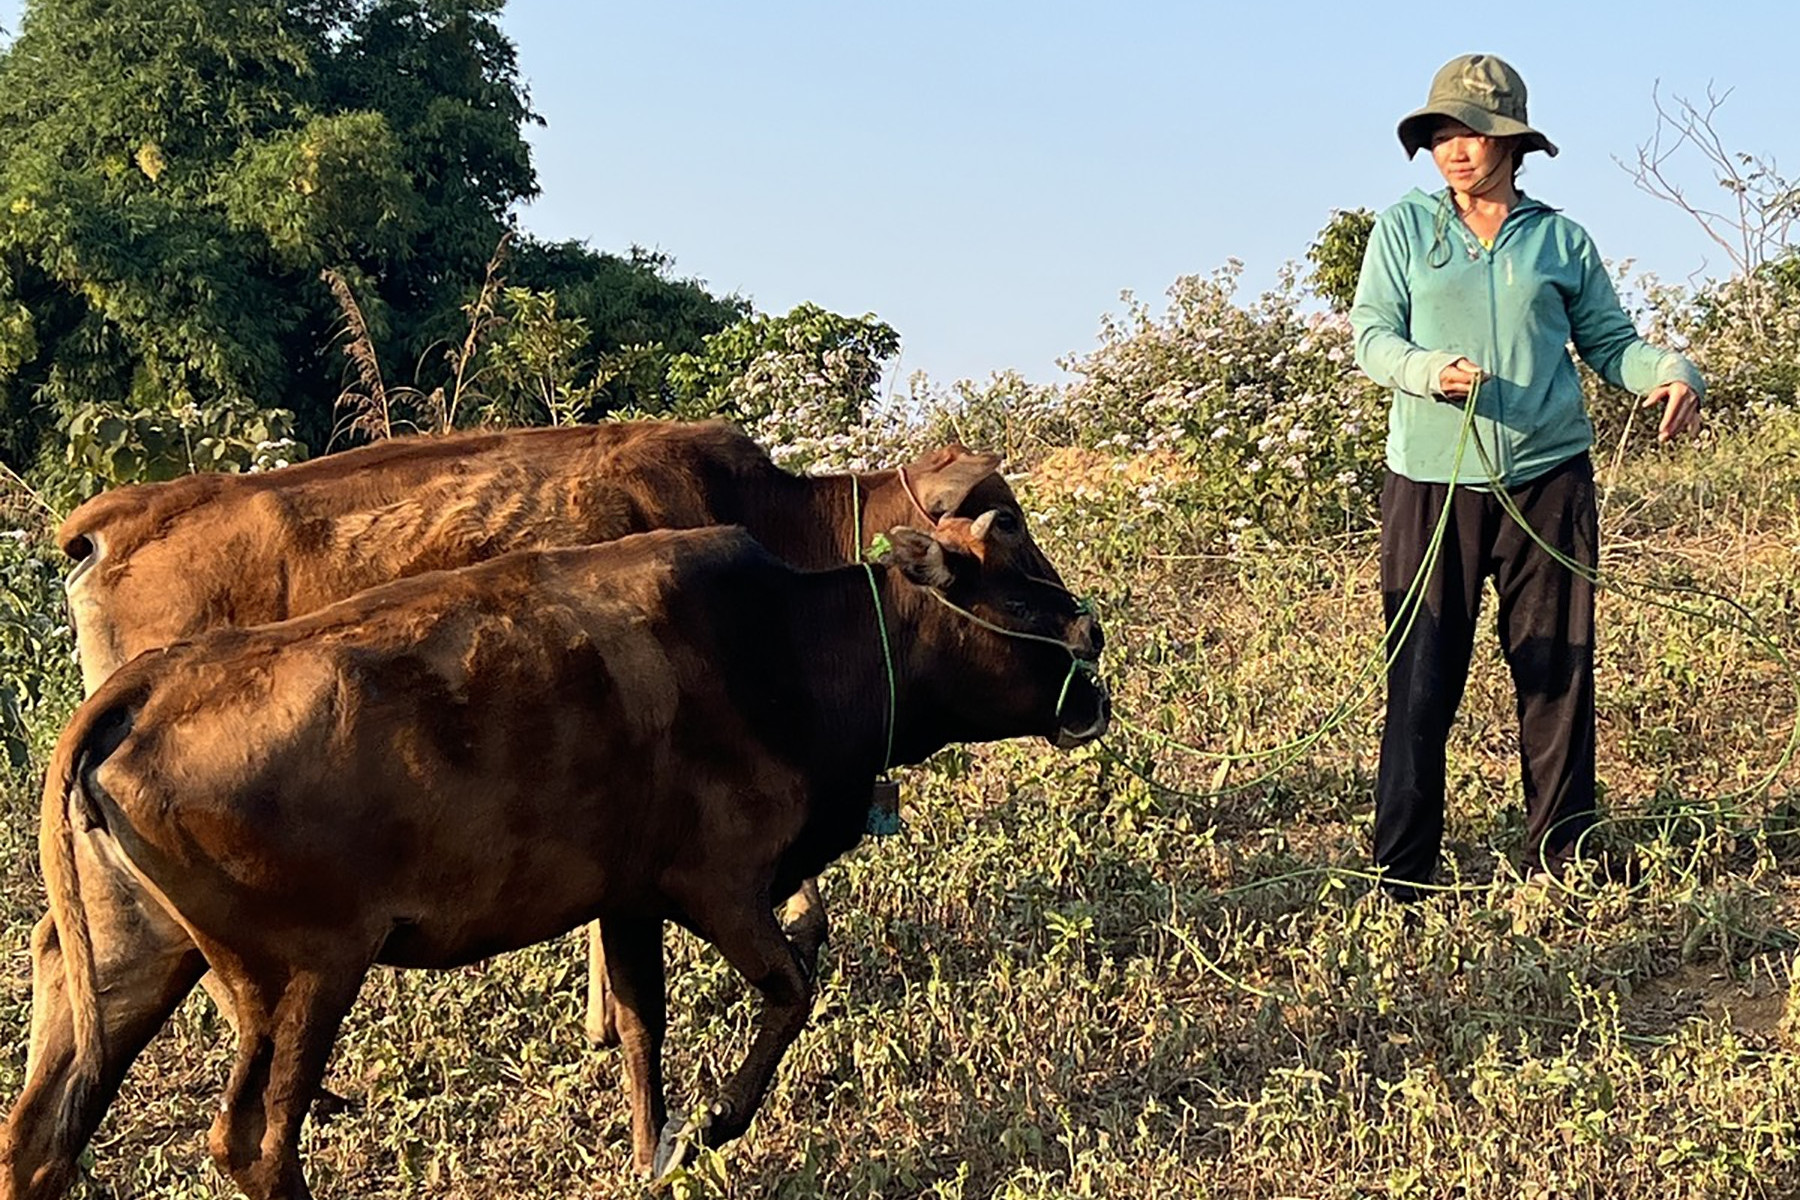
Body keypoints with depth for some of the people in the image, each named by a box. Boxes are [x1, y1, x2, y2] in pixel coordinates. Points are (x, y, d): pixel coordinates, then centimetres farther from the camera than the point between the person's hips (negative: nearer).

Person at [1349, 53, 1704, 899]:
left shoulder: (1561, 241, 10)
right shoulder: (1405, 229, 8)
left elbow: (1610, 342, 10)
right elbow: (1370, 335, 2)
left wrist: (1672, 374, -10)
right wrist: (1430, 370, -19)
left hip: (1548, 480, 1)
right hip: (1432, 483, -1)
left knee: (1558, 673, 4)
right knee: (1421, 681, -2)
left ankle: (1560, 870, 15)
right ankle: (1401, 880, 6)